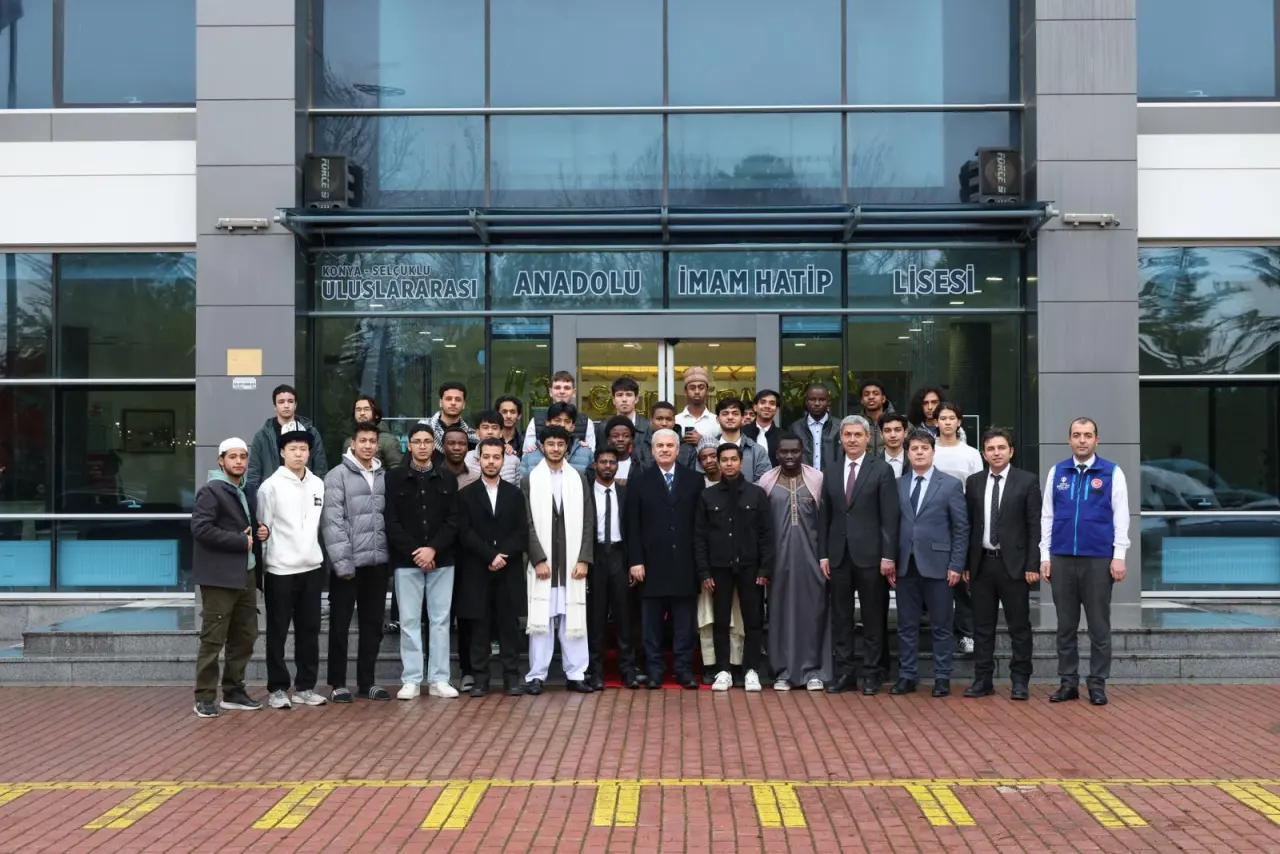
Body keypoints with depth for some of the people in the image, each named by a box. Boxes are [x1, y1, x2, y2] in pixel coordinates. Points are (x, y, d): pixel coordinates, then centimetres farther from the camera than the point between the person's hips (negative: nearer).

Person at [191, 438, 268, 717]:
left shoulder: (245, 492, 17)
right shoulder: (210, 491, -8)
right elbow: (200, 529, -20)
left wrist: (261, 532, 4)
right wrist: (240, 541, -17)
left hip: (245, 574, 8)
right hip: (219, 576, -8)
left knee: (245, 637, 11)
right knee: (213, 640, -3)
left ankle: (234, 691, 21)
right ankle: (205, 697, 5)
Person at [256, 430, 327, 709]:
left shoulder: (318, 484, 7)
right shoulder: (271, 486, -6)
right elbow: (262, 529, -6)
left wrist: (319, 555, 10)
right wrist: (261, 567, -7)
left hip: (312, 568, 5)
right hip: (280, 569, -4)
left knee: (309, 630, 9)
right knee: (278, 632, 4)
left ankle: (305, 686, 18)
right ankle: (277, 689, 13)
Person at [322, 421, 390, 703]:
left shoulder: (384, 476, 9)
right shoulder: (338, 475, -6)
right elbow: (332, 522, -12)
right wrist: (342, 561, -16)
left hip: (377, 562, 5)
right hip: (348, 563, -5)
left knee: (373, 625, 11)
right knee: (340, 625, 4)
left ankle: (366, 682, 21)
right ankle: (338, 684, 14)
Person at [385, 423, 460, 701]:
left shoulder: (447, 478, 7)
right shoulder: (394, 478, 2)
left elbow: (453, 520, 1)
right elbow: (391, 521, -4)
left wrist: (433, 548, -12)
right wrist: (413, 551, -12)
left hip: (441, 560, 2)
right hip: (406, 561, -1)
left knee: (440, 620, 4)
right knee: (409, 621, 2)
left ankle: (439, 680, 10)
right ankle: (411, 680, 8)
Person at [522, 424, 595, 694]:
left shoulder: (579, 479, 9)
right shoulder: (529, 480, 4)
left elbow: (587, 522, 6)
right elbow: (528, 523, 0)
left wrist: (583, 559, -3)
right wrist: (538, 560, -9)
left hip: (573, 563, 2)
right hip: (542, 563, -1)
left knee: (574, 620, 2)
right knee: (541, 620, -1)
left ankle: (575, 674, 9)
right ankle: (536, 676, 6)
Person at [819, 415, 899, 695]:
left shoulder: (882, 470, -1)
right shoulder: (831, 473, 12)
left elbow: (889, 517, -5)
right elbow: (824, 517, 12)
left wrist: (888, 555, -11)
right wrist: (823, 554, 5)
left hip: (870, 555, -4)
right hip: (839, 555, 4)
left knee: (874, 618, 4)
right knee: (840, 617, 7)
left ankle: (872, 674, 12)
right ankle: (843, 673, 14)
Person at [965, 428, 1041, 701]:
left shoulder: (1027, 481, -1)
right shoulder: (974, 482, 8)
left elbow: (1034, 526, -3)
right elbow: (969, 524, 9)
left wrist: (1033, 565, -9)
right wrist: (965, 563, 5)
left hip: (1014, 564, -3)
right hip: (981, 563, 3)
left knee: (1019, 626, 3)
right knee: (982, 626, 8)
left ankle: (1019, 681, 12)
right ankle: (983, 679, 15)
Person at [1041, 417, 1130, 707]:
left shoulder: (1112, 472, 0)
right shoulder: (1057, 472, 7)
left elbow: (1120, 517, -1)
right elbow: (1047, 516, 8)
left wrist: (1119, 556, -7)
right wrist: (1045, 555, 4)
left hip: (1098, 560, -2)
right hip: (1062, 559, 2)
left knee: (1099, 626, 5)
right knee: (1066, 625, 8)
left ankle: (1097, 684, 13)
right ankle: (1068, 682, 16)